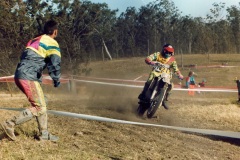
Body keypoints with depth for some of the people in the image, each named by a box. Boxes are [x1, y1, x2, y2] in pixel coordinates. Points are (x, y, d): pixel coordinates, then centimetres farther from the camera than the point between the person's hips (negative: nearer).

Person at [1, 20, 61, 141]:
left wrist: (38, 78, 32)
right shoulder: (52, 43, -3)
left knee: (41, 105, 15)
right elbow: (55, 64, -11)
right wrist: (56, 80, 4)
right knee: (39, 107, -5)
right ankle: (10, 124, -9)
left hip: (20, 76, 9)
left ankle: (44, 134, 18)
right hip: (28, 77, -9)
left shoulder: (35, 41, 24)